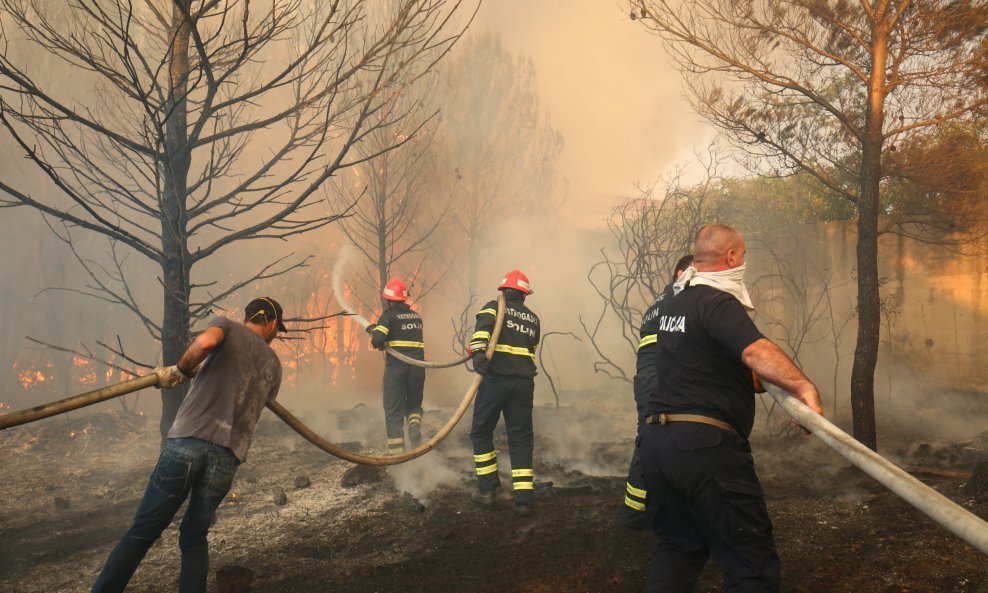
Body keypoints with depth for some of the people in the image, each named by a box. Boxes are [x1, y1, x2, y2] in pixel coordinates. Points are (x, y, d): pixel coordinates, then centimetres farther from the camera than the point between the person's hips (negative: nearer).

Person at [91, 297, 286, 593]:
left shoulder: (227, 325, 11)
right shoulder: (273, 365, 21)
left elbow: (205, 341, -13)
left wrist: (181, 371, 4)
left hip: (188, 440, -2)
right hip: (228, 454, 2)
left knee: (143, 531, 5)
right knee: (195, 537, 16)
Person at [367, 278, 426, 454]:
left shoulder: (389, 315, -5)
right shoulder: (416, 316, 13)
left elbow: (377, 340, -17)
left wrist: (373, 331, 6)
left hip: (396, 366, -4)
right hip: (417, 366, 4)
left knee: (394, 409, 5)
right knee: (414, 404, 22)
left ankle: (396, 451, 2)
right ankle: (415, 426, -8)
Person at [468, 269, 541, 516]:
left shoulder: (493, 307, 5)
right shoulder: (533, 318, 18)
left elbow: (483, 326, -16)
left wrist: (478, 351, -30)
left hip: (496, 378, -3)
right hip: (524, 383, 4)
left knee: (481, 432, 13)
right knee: (521, 438, 8)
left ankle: (487, 488, 13)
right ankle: (524, 497, 2)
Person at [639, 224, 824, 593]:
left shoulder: (677, 303, 17)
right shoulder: (718, 303, -12)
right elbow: (756, 350, -30)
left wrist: (749, 377, 21)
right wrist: (803, 387, -36)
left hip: (656, 438, 9)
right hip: (704, 444, -9)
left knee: (677, 549, 21)